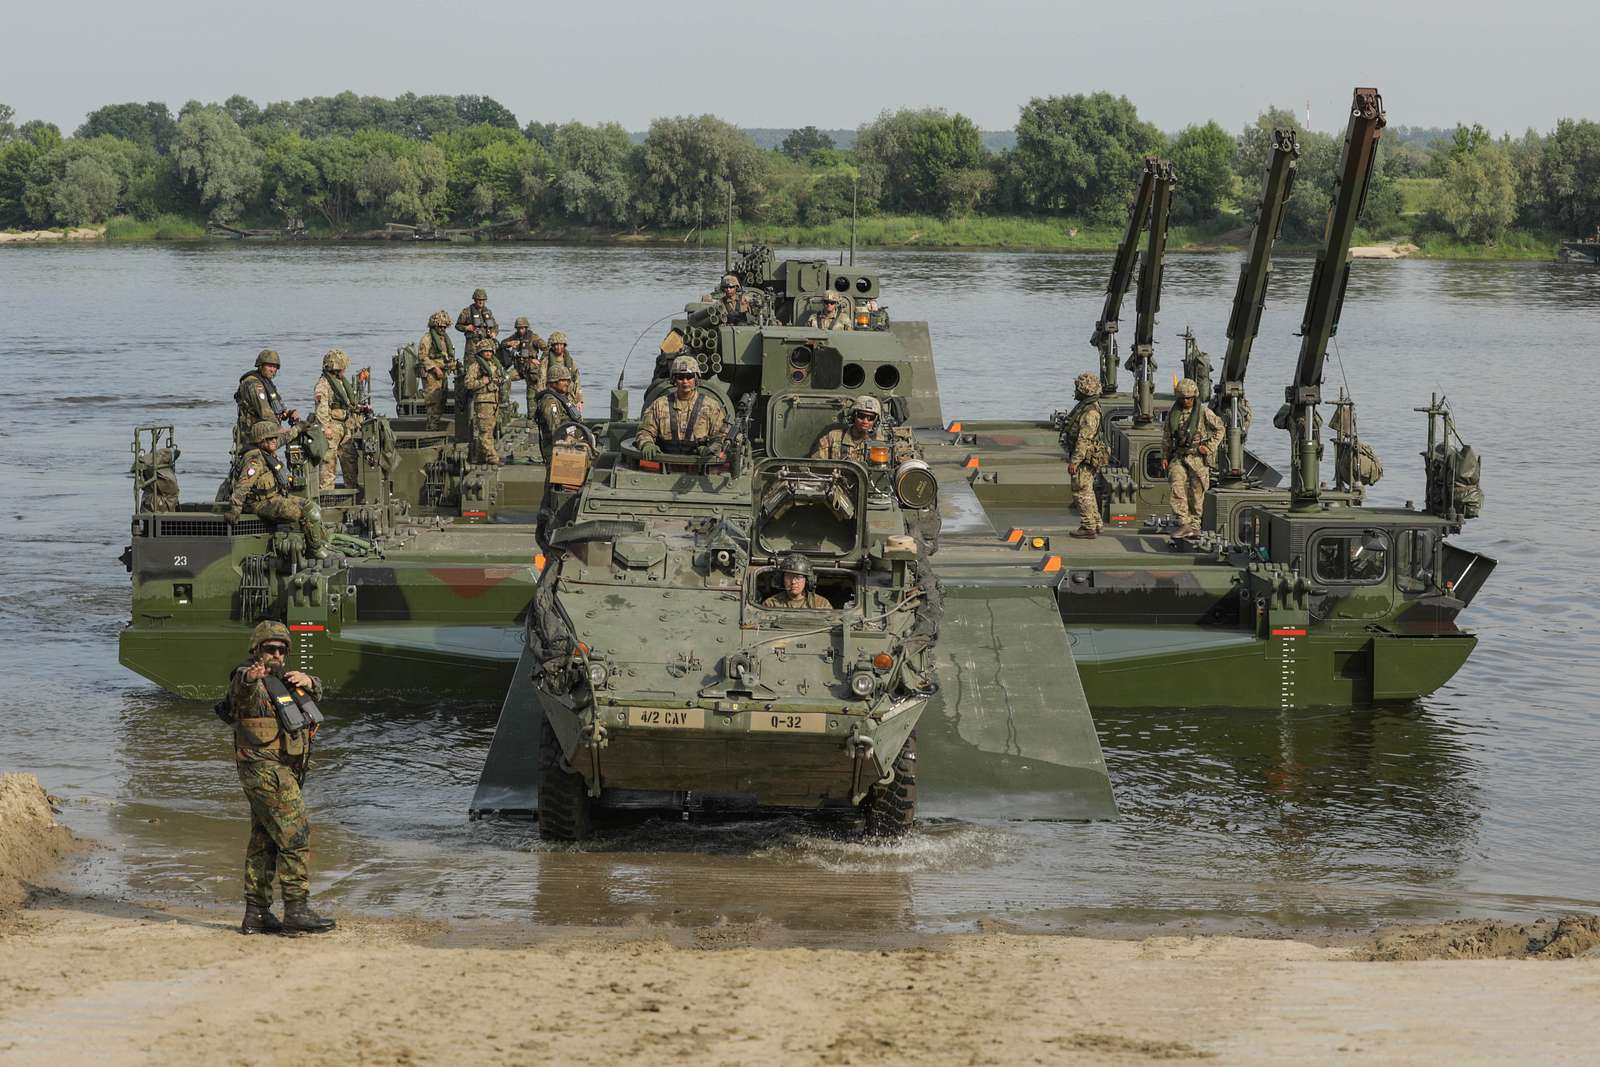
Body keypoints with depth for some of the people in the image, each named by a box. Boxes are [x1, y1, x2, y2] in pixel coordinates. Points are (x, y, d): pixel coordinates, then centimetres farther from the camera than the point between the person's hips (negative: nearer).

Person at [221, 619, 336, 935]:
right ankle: (297, 910, -14)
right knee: (295, 836, -12)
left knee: (264, 842, 10)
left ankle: (256, 914, 14)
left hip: (282, 772, 10)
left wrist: (306, 681, -9)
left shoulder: (280, 679, 17)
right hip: (267, 770, -9)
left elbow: (315, 694, 15)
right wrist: (250, 677, -57)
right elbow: (242, 690, -33)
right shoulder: (249, 678, -11)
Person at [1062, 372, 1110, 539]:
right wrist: (1073, 458, 24)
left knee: (1082, 493, -4)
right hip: (1085, 458, 10)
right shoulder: (1085, 406, 11)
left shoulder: (1090, 412, -23)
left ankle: (1088, 528, 1)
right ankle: (1095, 524, 25)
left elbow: (1084, 440, -25)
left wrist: (1074, 461, -24)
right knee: (1087, 492, 17)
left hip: (1085, 458, -10)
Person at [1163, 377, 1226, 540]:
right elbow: (1167, 437, 17)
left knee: (1196, 492, 3)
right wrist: (1164, 456, 12)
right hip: (1179, 457, 2)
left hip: (1198, 457, -2)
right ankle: (1184, 524, -22)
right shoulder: (1173, 413, 6)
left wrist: (1210, 447, -6)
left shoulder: (1204, 412, -4)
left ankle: (1194, 524, 19)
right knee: (1176, 485, -19)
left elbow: (1220, 429, 5)